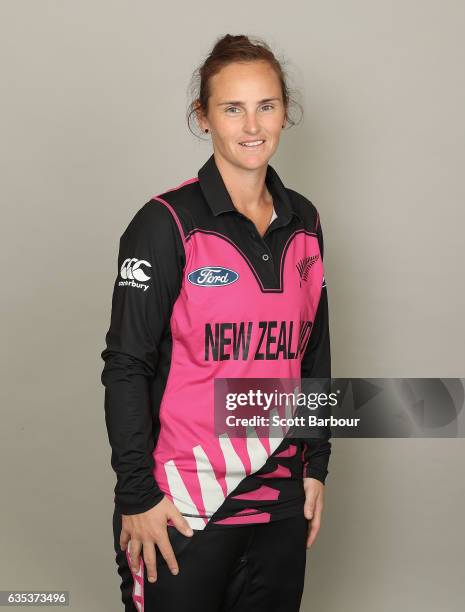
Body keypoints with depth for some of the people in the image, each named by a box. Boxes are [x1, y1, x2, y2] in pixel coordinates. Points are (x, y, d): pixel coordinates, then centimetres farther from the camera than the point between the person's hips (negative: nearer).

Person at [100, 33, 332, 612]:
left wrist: (316, 465, 11)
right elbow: (126, 365, -10)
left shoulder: (303, 222, 7)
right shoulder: (166, 224, -10)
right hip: (185, 505, -5)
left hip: (281, 498, 5)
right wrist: (137, 494, -13)